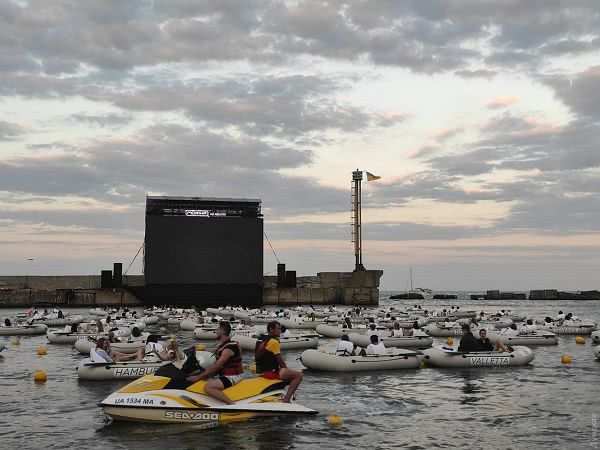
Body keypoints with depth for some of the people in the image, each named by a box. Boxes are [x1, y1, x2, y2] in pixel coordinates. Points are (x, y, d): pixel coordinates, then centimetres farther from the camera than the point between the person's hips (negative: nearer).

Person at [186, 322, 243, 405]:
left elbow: (215, 367, -22)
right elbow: (216, 365, 18)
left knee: (208, 388, -26)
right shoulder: (222, 346, 13)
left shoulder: (229, 348, -20)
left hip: (233, 376, -11)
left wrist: (198, 377, -18)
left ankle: (232, 404, -29)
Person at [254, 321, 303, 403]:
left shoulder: (264, 341, 16)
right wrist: (287, 370, 4)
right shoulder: (274, 342, -14)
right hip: (270, 372, -10)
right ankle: (287, 399, -19)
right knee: (299, 375, -15)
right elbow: (280, 360, -13)